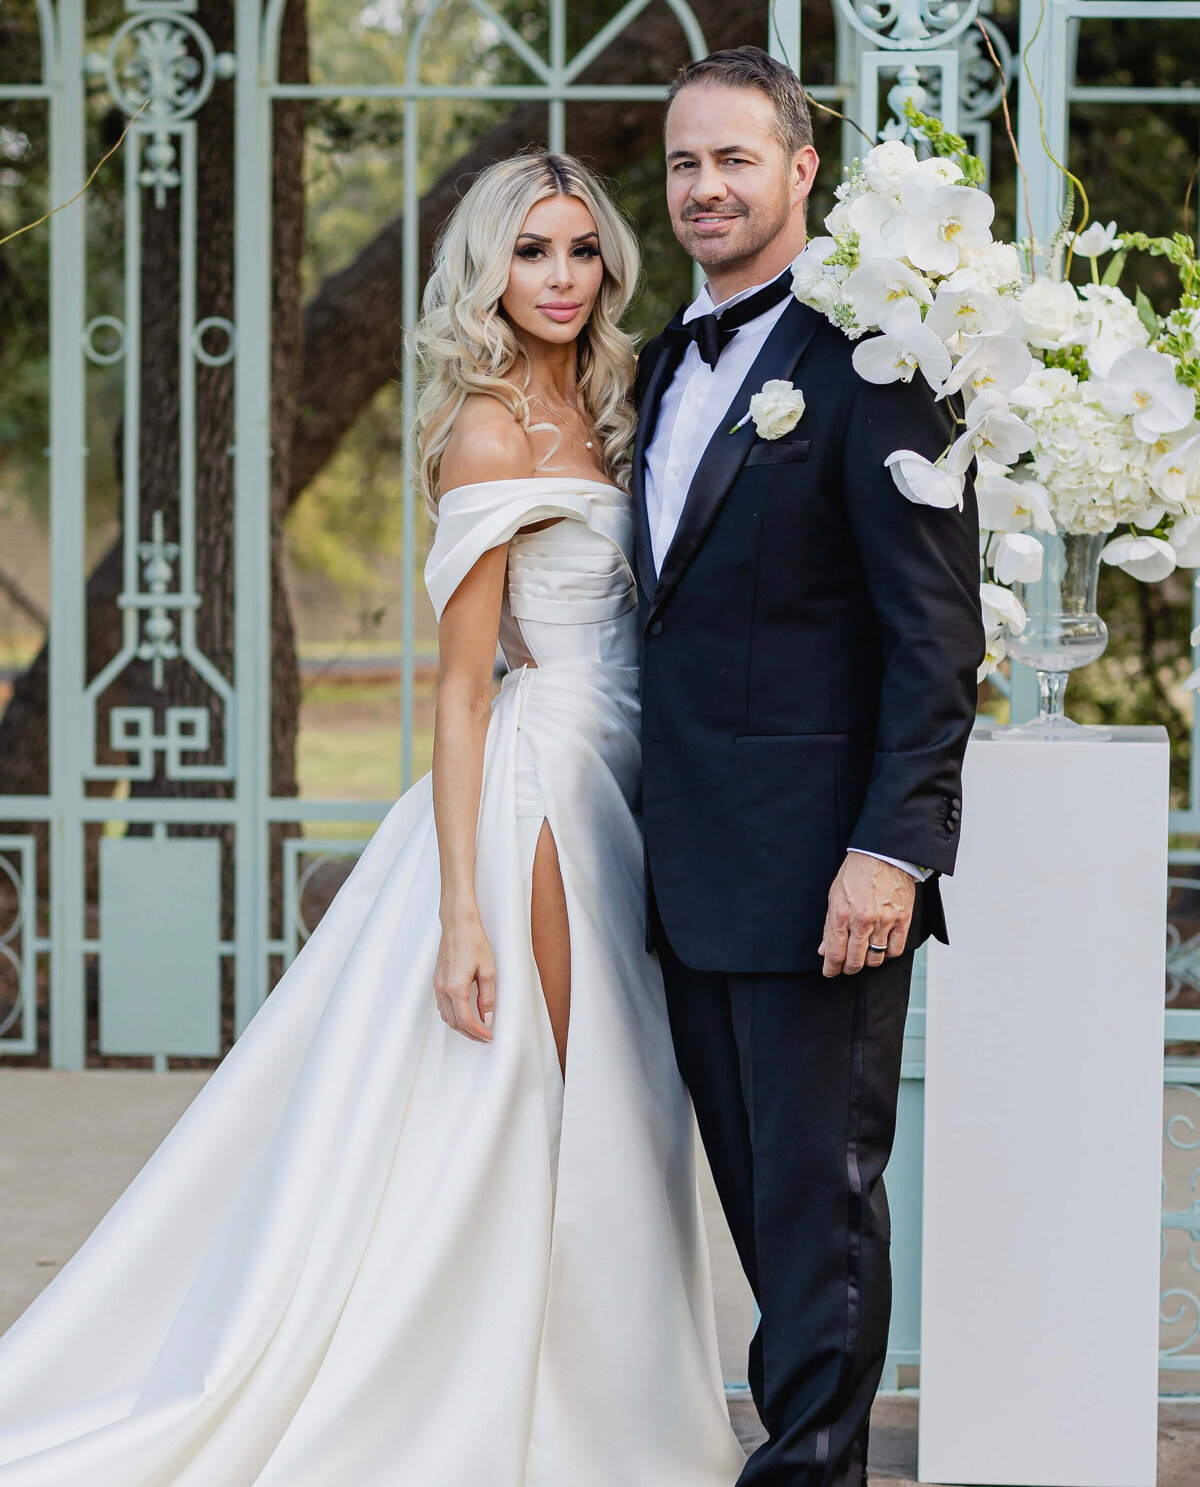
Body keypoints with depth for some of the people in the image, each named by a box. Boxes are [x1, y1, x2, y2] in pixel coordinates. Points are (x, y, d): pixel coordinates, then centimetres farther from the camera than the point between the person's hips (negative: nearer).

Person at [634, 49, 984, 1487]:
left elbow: (936, 627, -14)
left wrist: (893, 847, -21)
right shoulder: (668, 365, 15)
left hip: (817, 873, -8)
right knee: (755, 1193, 14)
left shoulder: (866, 358, -10)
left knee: (817, 1196, -1)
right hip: (693, 868, 8)